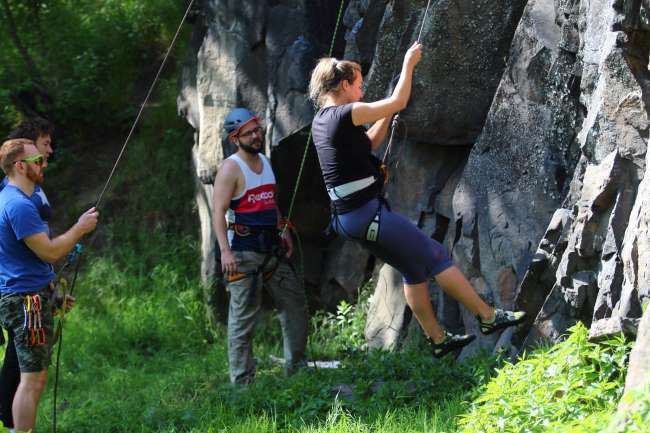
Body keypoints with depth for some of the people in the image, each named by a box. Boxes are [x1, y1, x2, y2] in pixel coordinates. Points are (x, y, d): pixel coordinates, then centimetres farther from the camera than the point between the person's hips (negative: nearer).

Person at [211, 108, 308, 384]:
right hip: (243, 251, -8)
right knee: (244, 315, -7)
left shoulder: (265, 162, 14)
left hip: (270, 247, 8)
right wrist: (225, 250, -27)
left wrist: (284, 231, 18)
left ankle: (296, 367, 21)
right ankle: (242, 380, -5)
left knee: (295, 301, 10)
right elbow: (219, 212, -18)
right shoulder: (231, 168, -11)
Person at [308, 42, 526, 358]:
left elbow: (369, 144, 24)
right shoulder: (345, 115, -16)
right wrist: (408, 64, 1)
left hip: (347, 217, 10)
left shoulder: (321, 121, 12)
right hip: (367, 213, -10)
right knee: (436, 257, -1)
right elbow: (398, 102, -10)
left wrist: (387, 114, 19)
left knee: (415, 269, 17)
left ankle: (438, 340, 20)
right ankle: (488, 317, 5)